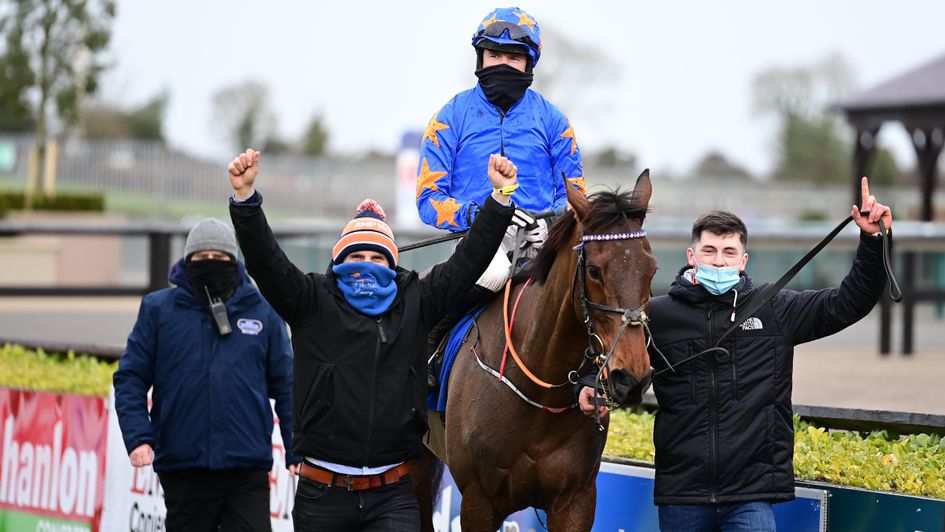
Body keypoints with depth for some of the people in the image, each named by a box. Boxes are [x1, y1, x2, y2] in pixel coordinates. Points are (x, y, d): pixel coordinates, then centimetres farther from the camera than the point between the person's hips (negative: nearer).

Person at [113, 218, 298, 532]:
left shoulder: (262, 312, 7)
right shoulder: (158, 309, 5)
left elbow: (286, 384, 10)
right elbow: (131, 378, 4)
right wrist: (138, 437, -10)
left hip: (248, 470, 0)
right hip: (183, 468, 0)